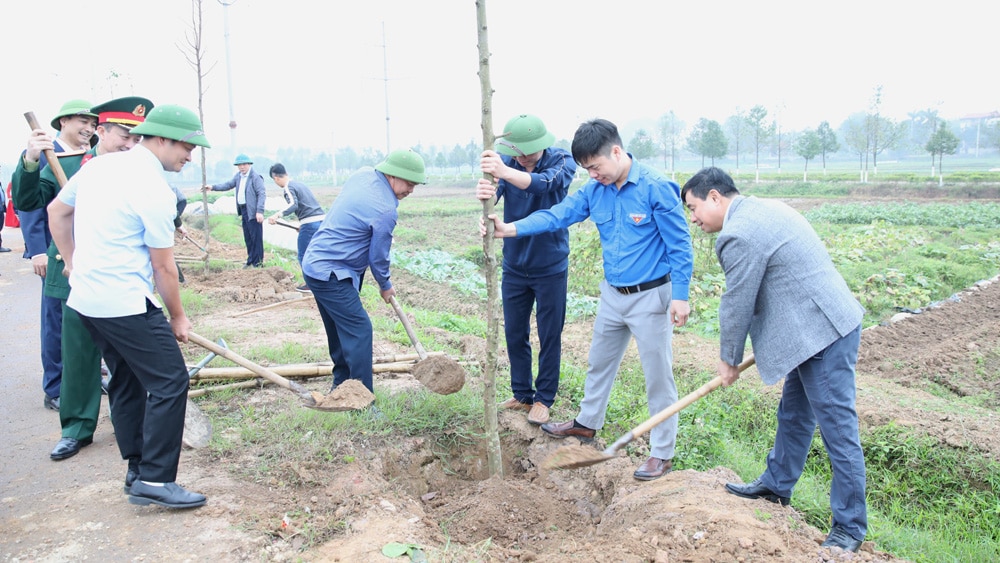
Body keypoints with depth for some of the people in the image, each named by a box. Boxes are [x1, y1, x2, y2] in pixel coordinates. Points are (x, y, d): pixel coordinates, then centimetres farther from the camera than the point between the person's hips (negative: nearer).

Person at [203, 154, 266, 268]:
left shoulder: (255, 177, -12)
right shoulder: (238, 176, 14)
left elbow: (262, 194, -17)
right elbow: (228, 184, 22)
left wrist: (260, 211, -22)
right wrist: (213, 187, 10)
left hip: (253, 211, -9)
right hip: (243, 210, 9)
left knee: (256, 237, -4)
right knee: (247, 237, 14)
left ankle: (258, 262, 3)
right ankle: (251, 261, 22)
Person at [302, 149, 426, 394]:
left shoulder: (362, 174, 3)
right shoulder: (386, 210, -21)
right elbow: (378, 257, -10)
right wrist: (385, 287, 7)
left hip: (313, 263, 10)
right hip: (330, 275, -10)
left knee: (340, 330, 19)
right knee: (359, 330, -9)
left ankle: (341, 385, 31)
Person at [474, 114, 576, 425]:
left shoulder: (561, 160, -15)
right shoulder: (506, 163, -7)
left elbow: (548, 183, -37)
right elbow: (493, 189, -27)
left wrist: (504, 172, -56)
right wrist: (486, 190, -54)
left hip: (550, 266, -3)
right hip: (514, 266, 3)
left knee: (550, 336, 6)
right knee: (514, 334, 11)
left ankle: (544, 398, 21)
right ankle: (522, 394, 27)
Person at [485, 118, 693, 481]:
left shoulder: (656, 188, -17)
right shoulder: (595, 191, 1)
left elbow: (679, 245, -15)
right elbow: (557, 215, -7)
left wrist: (680, 296, -18)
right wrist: (511, 228, -19)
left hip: (650, 296, -7)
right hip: (613, 294, 7)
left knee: (658, 377, 3)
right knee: (599, 362, 22)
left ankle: (662, 453, 17)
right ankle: (587, 423, 43)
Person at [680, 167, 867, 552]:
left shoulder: (739, 234, -19)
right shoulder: (762, 210, 14)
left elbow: (737, 305, -12)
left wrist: (729, 360, 3)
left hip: (822, 334, -11)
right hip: (818, 327, 11)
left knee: (837, 429, -1)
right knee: (793, 415, 22)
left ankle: (849, 527, 10)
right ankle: (776, 486, 39)